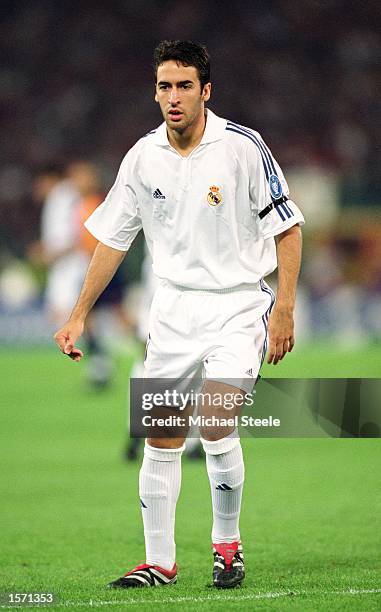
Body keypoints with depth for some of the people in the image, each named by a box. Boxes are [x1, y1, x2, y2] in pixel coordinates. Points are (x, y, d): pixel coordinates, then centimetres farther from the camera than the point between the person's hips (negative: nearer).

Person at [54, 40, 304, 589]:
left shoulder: (243, 147, -11)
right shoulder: (143, 157, 1)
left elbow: (288, 229, -6)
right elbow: (113, 239, 11)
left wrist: (284, 310, -13)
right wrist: (79, 314, 10)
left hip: (238, 303, -4)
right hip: (174, 308, 4)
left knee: (216, 426, -18)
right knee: (161, 439, 2)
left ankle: (228, 542, 2)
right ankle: (160, 562, 13)